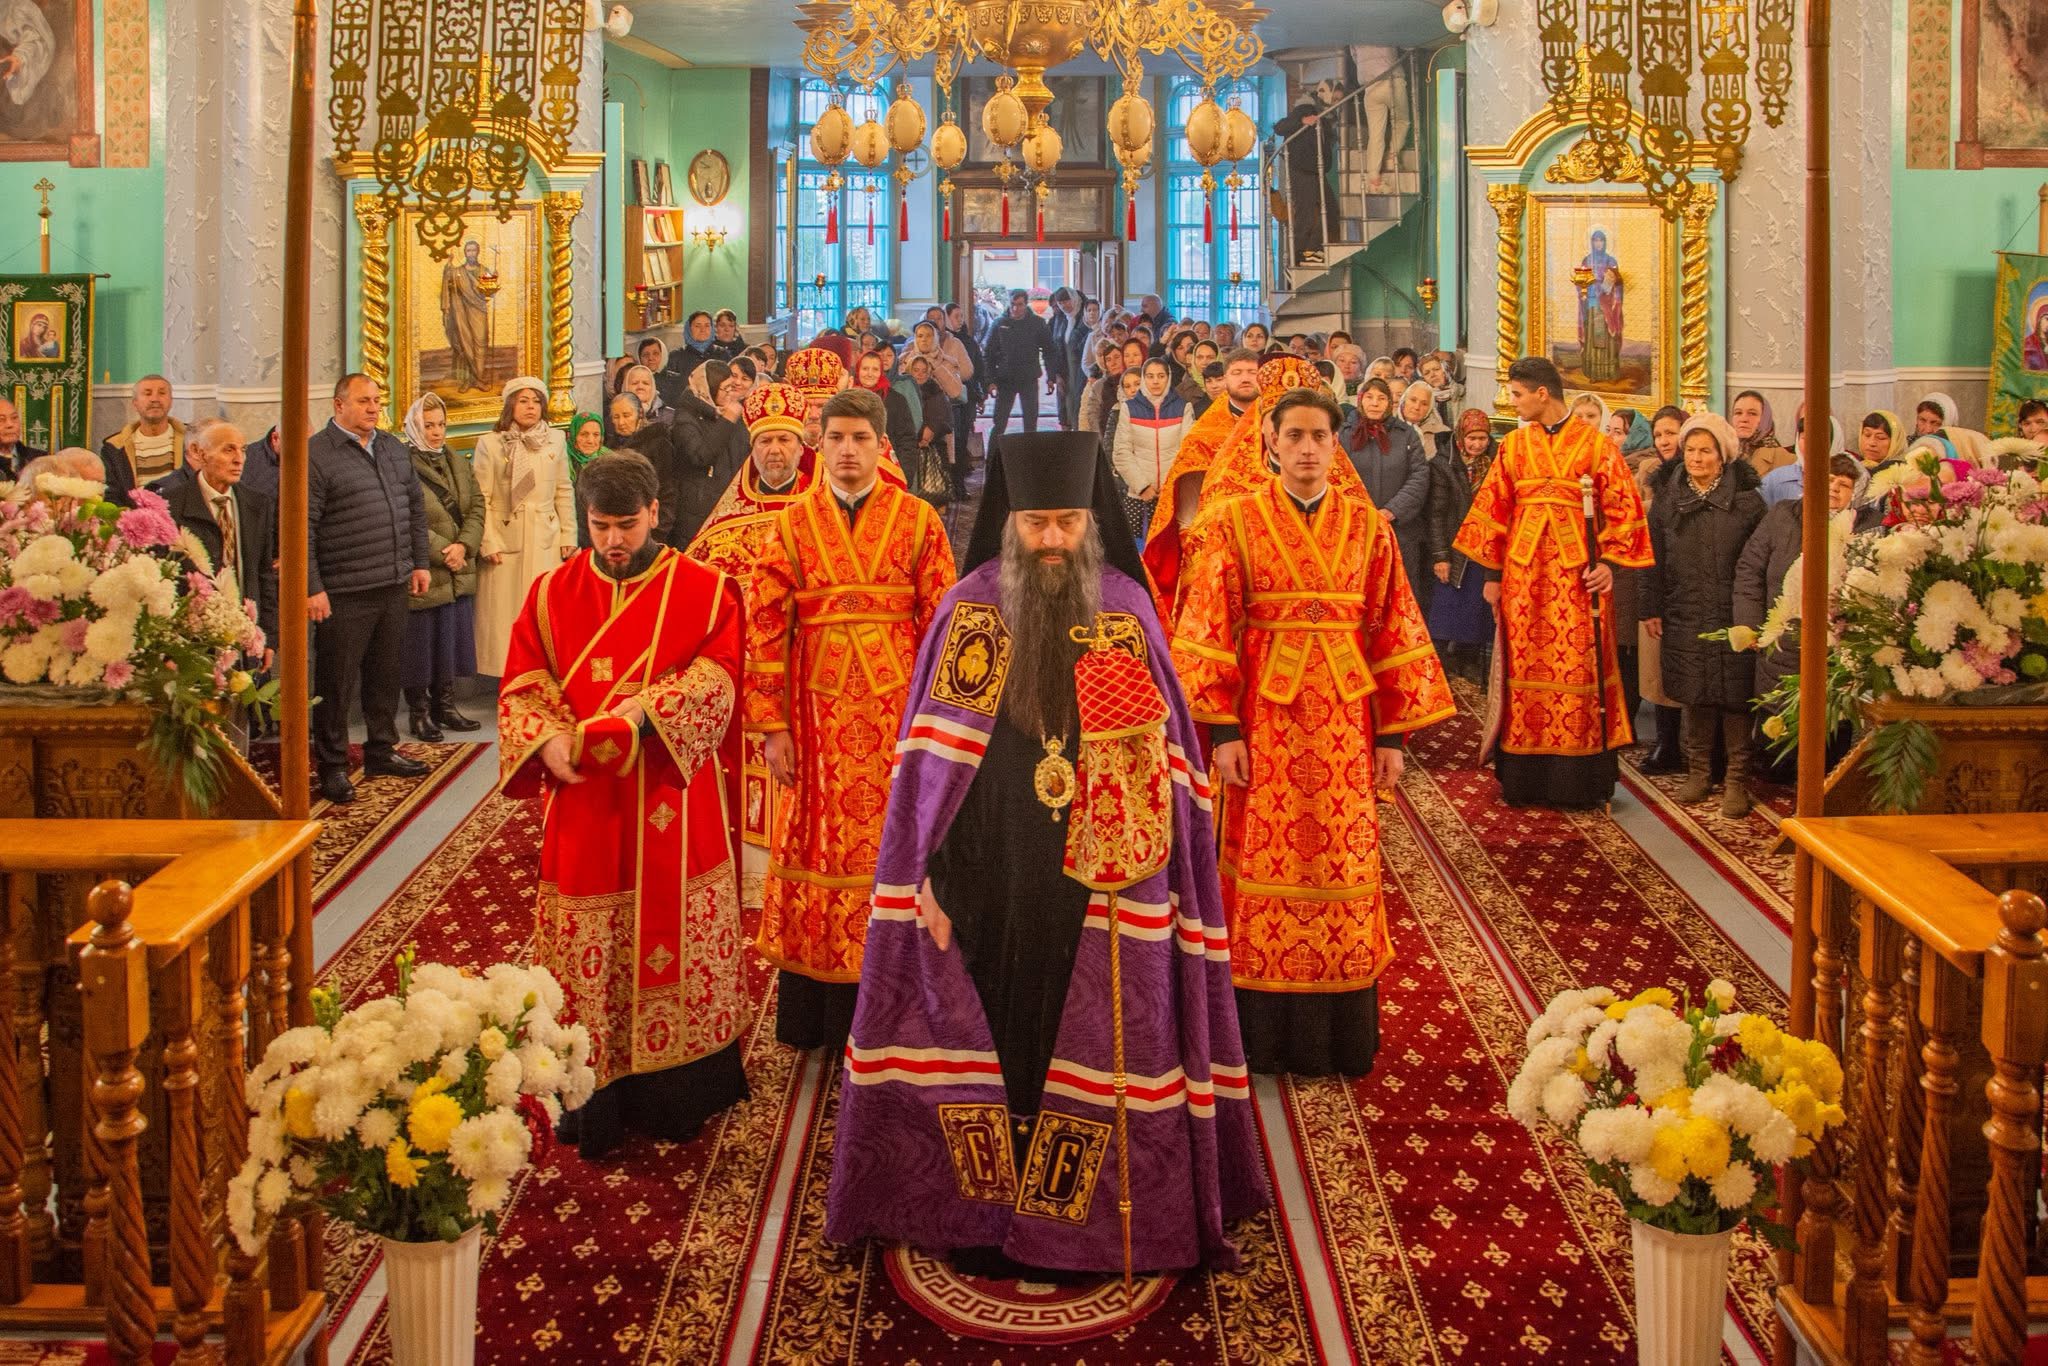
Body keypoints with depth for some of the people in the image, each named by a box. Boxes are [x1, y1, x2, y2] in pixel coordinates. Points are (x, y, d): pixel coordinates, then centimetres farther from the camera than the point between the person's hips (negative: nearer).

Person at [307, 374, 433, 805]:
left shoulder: (393, 448, 13)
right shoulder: (315, 455, -9)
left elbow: (416, 507, 20)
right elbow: (302, 528, -13)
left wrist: (421, 562, 14)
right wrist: (311, 588, -17)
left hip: (394, 587, 7)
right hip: (343, 593, -7)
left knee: (385, 674, 16)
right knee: (337, 682, 2)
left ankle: (381, 751, 29)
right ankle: (332, 766, 12)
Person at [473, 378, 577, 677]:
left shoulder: (556, 441, 9)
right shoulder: (489, 443, 0)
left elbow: (564, 492, 12)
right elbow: (481, 498, -3)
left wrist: (568, 536, 7)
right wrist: (489, 543, -9)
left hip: (546, 541, 2)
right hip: (505, 541, -2)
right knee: (504, 612, 0)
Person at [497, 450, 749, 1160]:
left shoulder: (704, 589, 0)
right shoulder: (552, 592, 6)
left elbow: (717, 676, -8)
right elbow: (521, 685, 4)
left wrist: (647, 709, -23)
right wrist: (547, 739, -15)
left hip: (672, 805, -2)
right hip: (584, 802, 2)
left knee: (674, 939, 5)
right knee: (587, 951, 5)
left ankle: (675, 1094, 19)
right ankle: (594, 1096, 16)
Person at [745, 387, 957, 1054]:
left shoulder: (918, 520, 2)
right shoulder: (792, 524, 5)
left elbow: (941, 622, 1)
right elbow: (764, 627, 1)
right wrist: (772, 725, -4)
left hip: (896, 709, -1)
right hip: (819, 710, 1)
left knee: (888, 842, 3)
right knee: (818, 842, 5)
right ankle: (814, 1020, 17)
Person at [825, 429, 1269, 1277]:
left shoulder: (1127, 611, 0)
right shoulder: (968, 610, -3)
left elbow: (1170, 758, 8)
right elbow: (932, 759, -2)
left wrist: (1134, 738, -12)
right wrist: (926, 875, -4)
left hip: (1103, 889, 1)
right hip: (989, 882, 0)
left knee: (1097, 1050, 8)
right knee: (992, 1043, 10)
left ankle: (1097, 1212, 25)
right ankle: (981, 1215, 27)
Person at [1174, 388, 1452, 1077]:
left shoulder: (1367, 525, 6)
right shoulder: (1238, 521, 0)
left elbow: (1393, 631, 6)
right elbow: (1209, 631, -3)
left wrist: (1393, 732, 2)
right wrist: (1222, 728, -10)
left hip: (1345, 722, 2)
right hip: (1265, 719, -2)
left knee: (1345, 875, 6)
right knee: (1263, 871, 2)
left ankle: (1340, 1036, 20)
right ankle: (1266, 1037, 16)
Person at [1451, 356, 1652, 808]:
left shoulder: (1596, 444, 0)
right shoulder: (1514, 445, 8)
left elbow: (1621, 507, -2)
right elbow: (1493, 509, 9)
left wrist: (1608, 561, -10)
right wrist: (1492, 571, 5)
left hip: (1578, 572, -2)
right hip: (1523, 570, 3)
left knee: (1579, 669, -1)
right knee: (1525, 670, 3)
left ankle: (1580, 777, 8)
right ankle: (1525, 775, 11)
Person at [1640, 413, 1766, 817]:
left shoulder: (1746, 500, -1)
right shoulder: (1670, 500, 9)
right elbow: (1655, 559, 10)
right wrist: (1652, 609, 5)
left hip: (1734, 616, -3)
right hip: (1685, 617, 3)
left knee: (1735, 696, -2)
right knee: (1695, 697, 7)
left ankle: (1737, 778, 6)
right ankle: (1699, 770, 19)